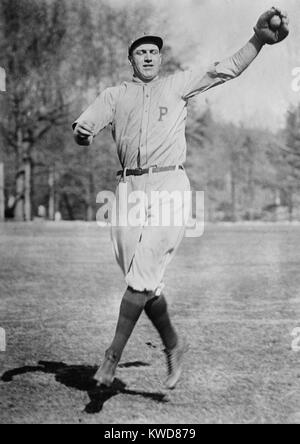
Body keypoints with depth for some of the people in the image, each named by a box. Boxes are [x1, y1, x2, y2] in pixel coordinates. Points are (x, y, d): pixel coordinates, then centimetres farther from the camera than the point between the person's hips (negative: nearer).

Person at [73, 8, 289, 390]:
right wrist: (81, 133, -19)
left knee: (143, 275, -13)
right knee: (142, 281, 2)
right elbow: (83, 128, 7)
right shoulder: (115, 96, 18)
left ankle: (114, 354, -5)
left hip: (169, 184, -2)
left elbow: (226, 70, 8)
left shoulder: (178, 85, 15)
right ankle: (173, 346, 20)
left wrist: (259, 39, -8)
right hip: (129, 187, 3)